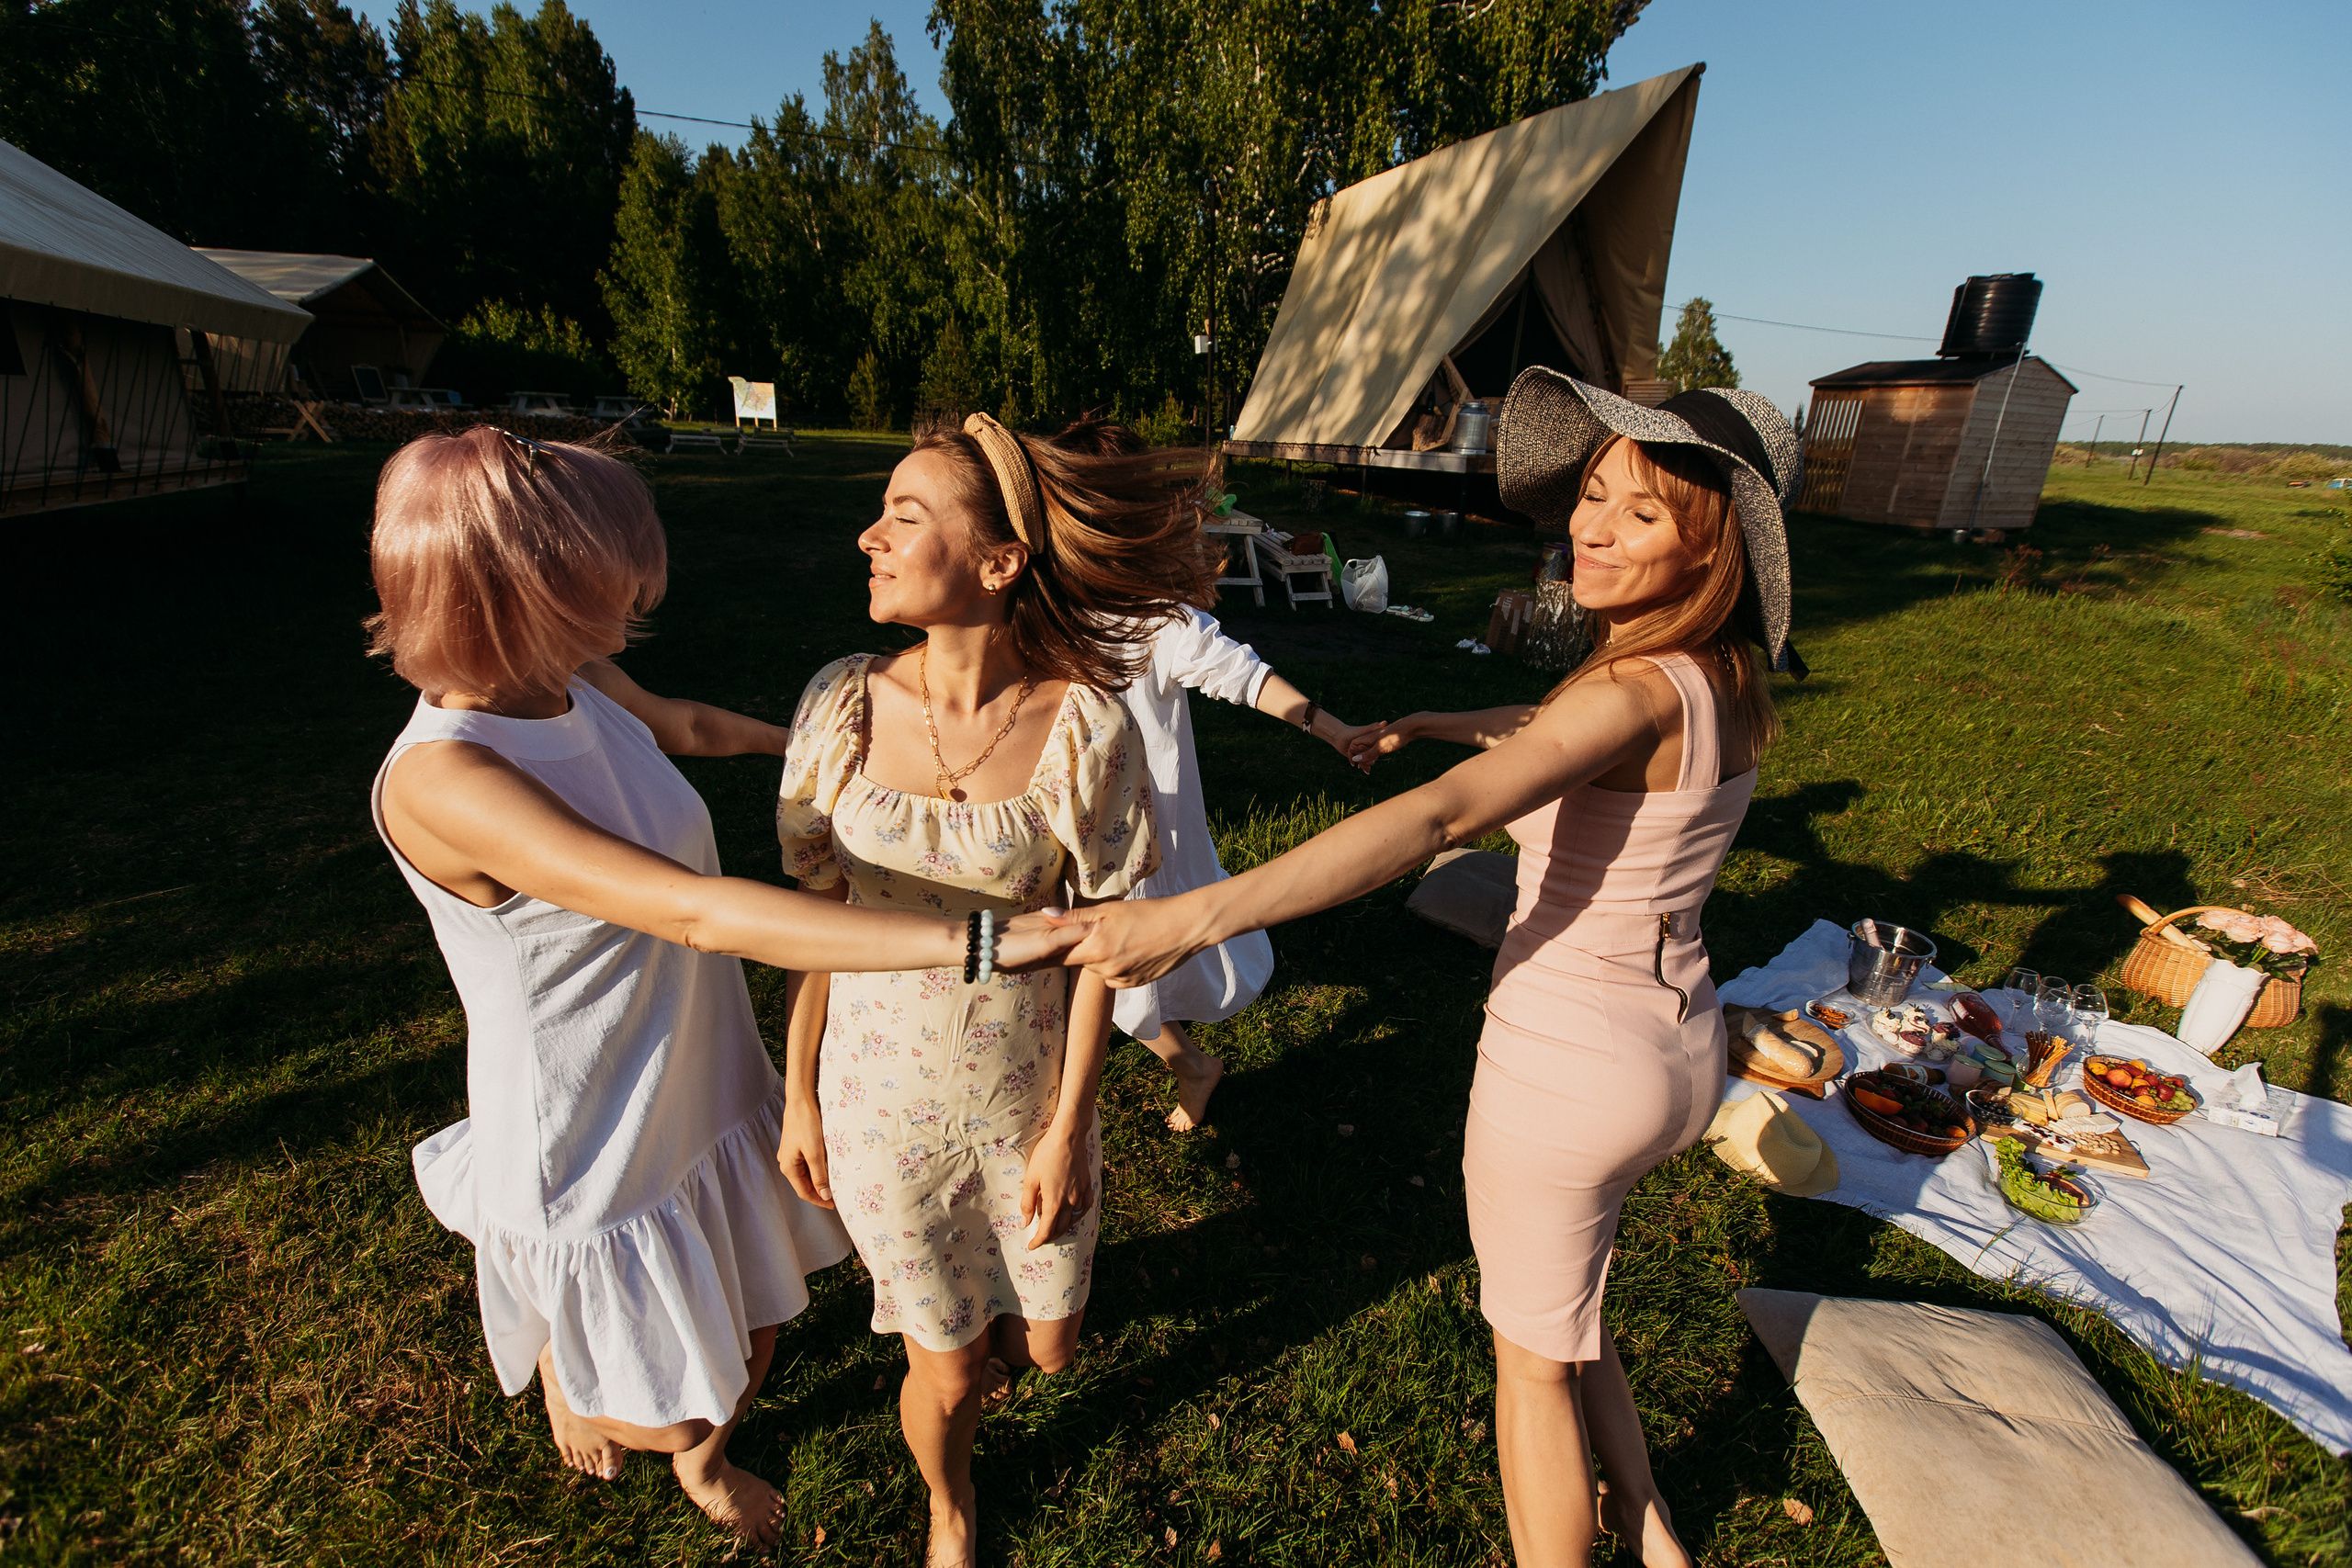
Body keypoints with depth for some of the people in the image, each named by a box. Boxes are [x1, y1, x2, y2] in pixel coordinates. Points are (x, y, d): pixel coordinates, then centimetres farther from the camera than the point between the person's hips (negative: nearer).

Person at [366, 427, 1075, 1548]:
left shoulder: (581, 685, -7)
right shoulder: (440, 781, -31)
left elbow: (685, 725, 17)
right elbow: (698, 915, -40)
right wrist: (972, 938, -45)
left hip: (714, 1102, 7)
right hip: (597, 1161, -7)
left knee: (750, 1354, 26)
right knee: (669, 1410, 16)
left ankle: (706, 1465, 60)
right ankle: (558, 1367, 50)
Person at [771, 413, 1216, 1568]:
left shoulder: (1084, 724, -18)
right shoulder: (846, 703, -13)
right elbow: (813, 915, -3)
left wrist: (1066, 1127, -7)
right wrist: (799, 1093, 2)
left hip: (1029, 1093, 0)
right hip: (882, 1101, 1)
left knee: (1047, 1345, 20)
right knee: (948, 1372, 18)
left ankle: (988, 1331, 59)